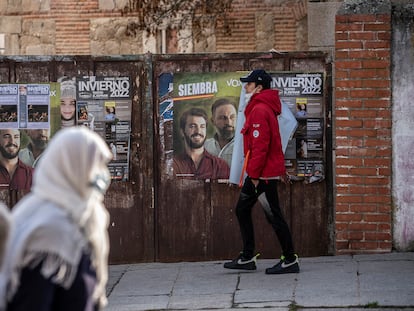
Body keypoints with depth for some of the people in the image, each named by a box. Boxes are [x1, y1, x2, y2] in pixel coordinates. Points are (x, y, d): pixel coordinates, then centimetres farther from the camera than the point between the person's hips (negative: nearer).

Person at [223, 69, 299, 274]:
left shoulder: (259, 111, -17)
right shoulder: (266, 108, 15)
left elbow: (260, 146, -22)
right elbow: (274, 142, 20)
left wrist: (254, 174, -20)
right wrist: (281, 169, 22)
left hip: (263, 174, -11)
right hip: (258, 173, 11)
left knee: (274, 216, -4)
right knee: (242, 210, 14)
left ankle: (290, 261, 3)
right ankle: (247, 258, 19)